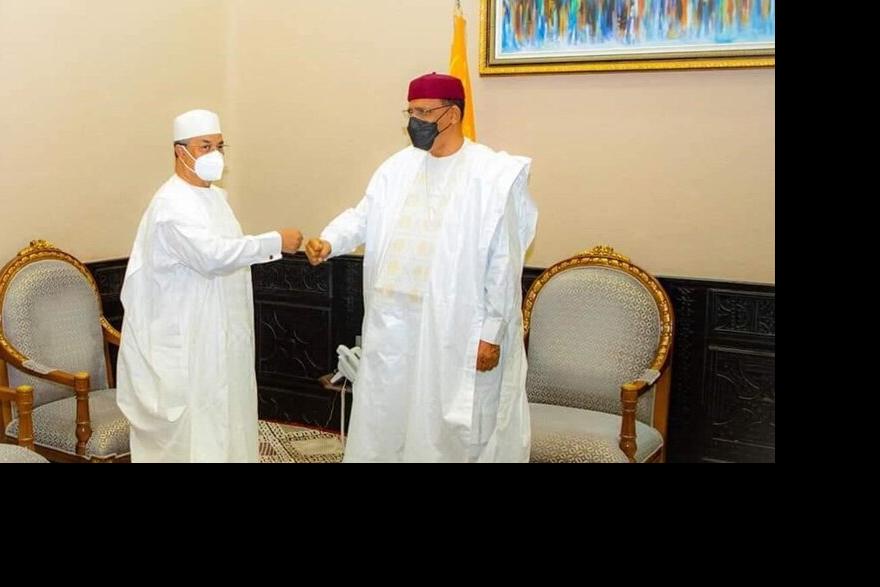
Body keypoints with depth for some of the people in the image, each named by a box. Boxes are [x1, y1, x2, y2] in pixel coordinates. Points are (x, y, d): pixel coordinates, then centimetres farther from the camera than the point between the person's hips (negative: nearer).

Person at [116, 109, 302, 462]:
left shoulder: (215, 195, 11)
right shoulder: (173, 204, -19)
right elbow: (213, 256, -33)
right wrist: (276, 241, -30)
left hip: (216, 331, 9)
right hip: (184, 338, -9)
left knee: (220, 412, 16)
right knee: (191, 424, -1)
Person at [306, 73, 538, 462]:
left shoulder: (495, 175, -8)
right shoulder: (398, 167, 9)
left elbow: (504, 262, -10)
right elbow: (363, 216, 3)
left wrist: (492, 331, -12)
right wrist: (328, 242, -18)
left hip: (456, 326, -5)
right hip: (394, 322, 6)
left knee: (451, 426, 6)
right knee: (383, 416, 16)